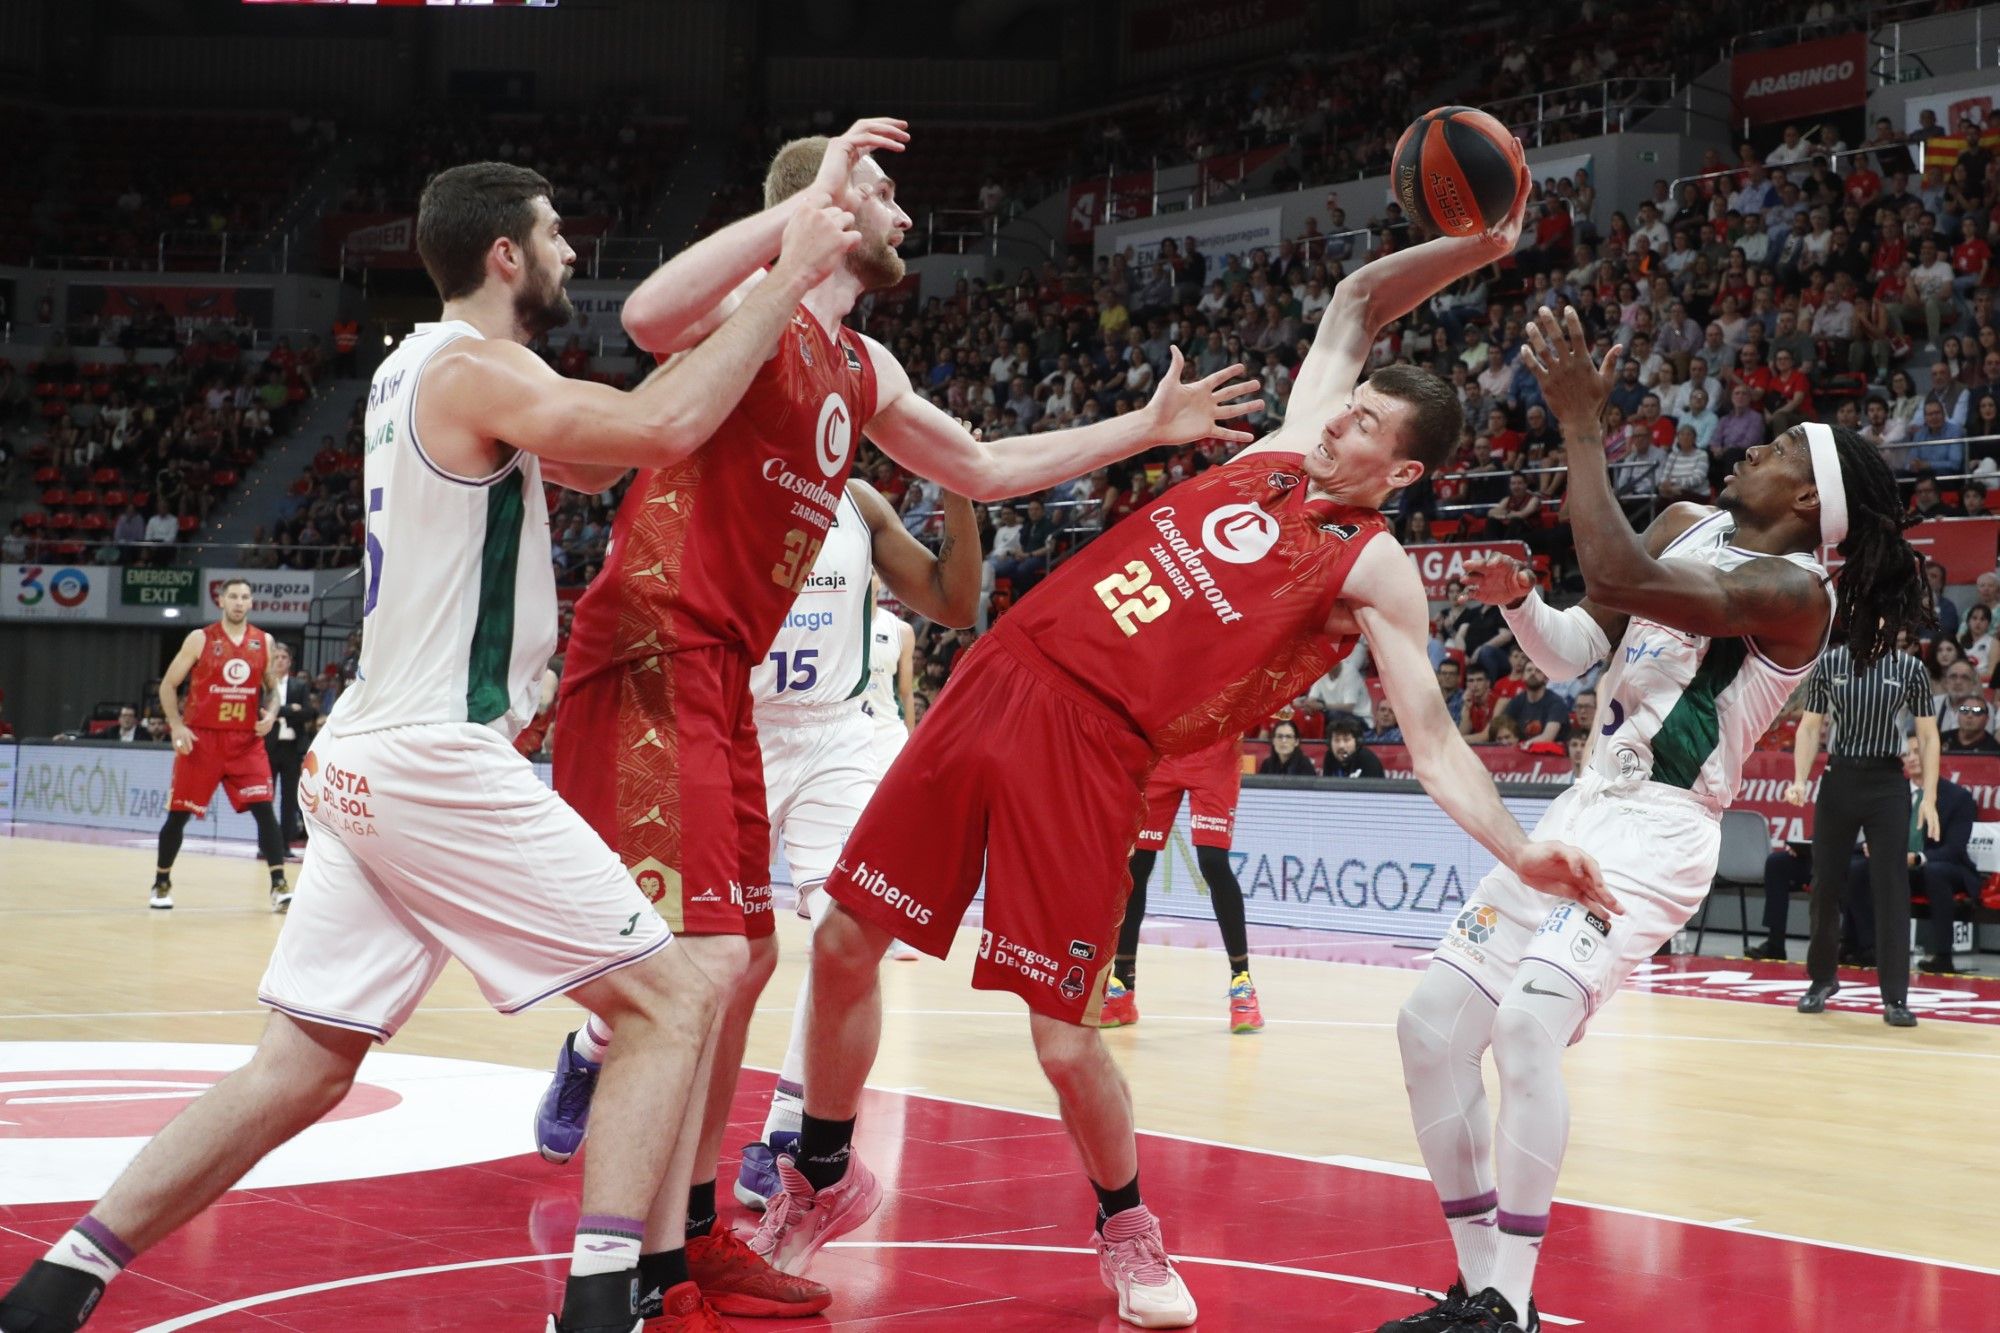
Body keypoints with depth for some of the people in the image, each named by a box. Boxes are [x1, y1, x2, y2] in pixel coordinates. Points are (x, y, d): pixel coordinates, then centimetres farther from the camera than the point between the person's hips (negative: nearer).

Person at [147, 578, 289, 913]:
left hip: (247, 740, 2)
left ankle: (279, 885, -8)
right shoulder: (200, 639, -2)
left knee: (264, 808, -9)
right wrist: (177, 726, -10)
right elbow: (168, 685, 3)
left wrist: (271, 713, -4)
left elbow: (273, 688, 17)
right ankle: (162, 883, 21)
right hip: (201, 738, -2)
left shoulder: (263, 642, 6)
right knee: (179, 813, 4)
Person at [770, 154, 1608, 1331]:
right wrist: (1472, 249, 10)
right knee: (845, 942, 7)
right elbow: (1357, 302, 22)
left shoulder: (1376, 571, -3)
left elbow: (1433, 741, -11)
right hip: (1000, 682, 6)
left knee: (1064, 1040, -8)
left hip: (1095, 747, -6)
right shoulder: (1283, 448, 13)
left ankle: (1128, 1231, 24)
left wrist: (1521, 849, -25)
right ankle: (825, 1180, 30)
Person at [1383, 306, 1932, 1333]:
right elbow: (1574, 652, 15)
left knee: (1528, 1022, -30)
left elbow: (1618, 575, -28)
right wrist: (1515, 598, -5)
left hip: (1657, 835, -9)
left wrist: (1580, 420, -24)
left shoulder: (1795, 591, -15)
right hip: (1581, 812, 9)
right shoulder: (1687, 525, 12)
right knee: (1431, 1027, 2)